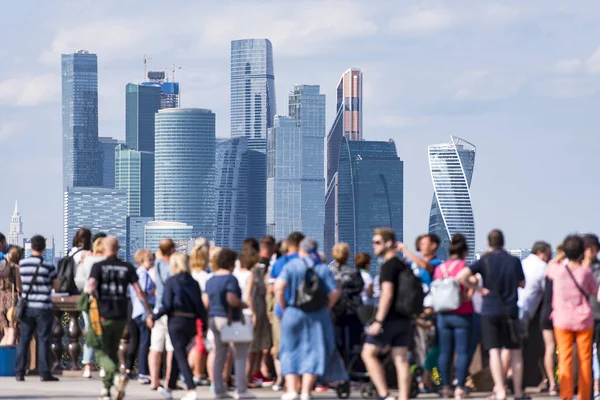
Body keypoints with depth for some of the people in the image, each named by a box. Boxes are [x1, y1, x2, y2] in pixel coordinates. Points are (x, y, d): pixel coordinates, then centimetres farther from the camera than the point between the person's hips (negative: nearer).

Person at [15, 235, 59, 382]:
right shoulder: (48, 266, -9)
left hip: (27, 307, 3)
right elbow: (56, 285, 1)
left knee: (24, 339, 8)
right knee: (43, 340, 1)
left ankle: (19, 372, 6)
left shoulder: (22, 264, 1)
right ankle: (44, 373, 0)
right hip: (43, 308, -3)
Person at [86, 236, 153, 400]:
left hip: (103, 315, -3)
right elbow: (139, 291, -1)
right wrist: (149, 313, 3)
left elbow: (91, 288, -19)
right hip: (121, 317, 3)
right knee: (112, 351, 16)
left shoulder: (98, 267, -5)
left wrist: (97, 298, 3)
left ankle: (117, 375, -23)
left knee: (101, 352, 3)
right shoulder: (127, 268, 3)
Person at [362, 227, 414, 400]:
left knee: (369, 353, 0)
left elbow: (387, 294, -21)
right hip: (404, 319, 8)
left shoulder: (388, 265, -12)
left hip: (389, 319, -8)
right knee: (401, 358, 6)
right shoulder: (404, 265, 15)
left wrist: (378, 321, -22)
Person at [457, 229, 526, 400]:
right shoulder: (514, 261, -1)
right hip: (510, 311, 1)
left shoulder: (485, 261, -4)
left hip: (490, 311, -1)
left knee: (494, 352, -2)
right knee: (515, 352, 11)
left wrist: (478, 289, -5)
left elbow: (461, 276, -15)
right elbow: (522, 283, 12)